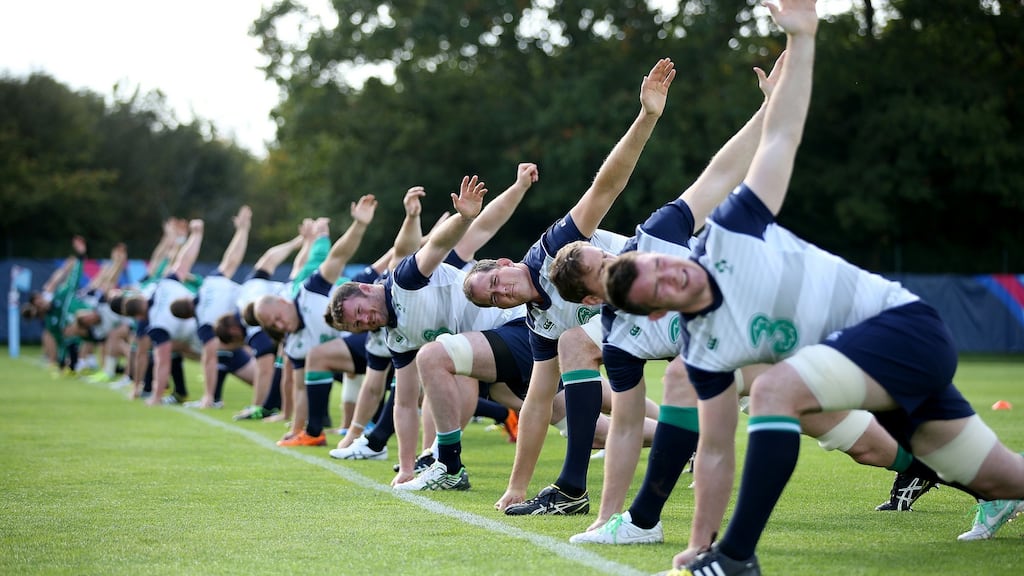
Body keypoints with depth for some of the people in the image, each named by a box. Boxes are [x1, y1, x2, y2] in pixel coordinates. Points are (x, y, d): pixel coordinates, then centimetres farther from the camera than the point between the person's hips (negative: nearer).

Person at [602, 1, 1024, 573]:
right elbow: (715, 453, 4)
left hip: (903, 323, -6)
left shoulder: (729, 233, -10)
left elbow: (780, 137, -7)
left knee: (774, 389, -26)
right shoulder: (706, 353, -1)